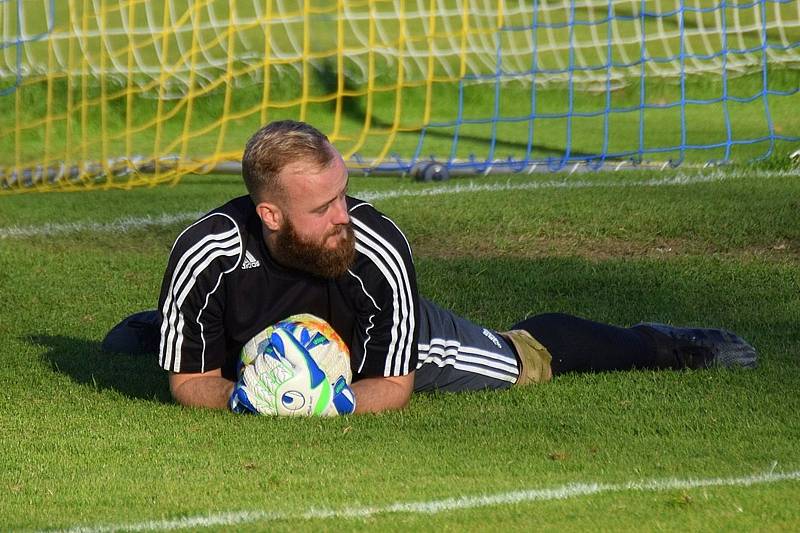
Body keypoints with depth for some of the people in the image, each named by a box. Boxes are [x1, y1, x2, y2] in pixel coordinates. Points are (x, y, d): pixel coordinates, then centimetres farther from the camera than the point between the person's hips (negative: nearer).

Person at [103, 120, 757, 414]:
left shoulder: (379, 249, -43)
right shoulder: (206, 255, -42)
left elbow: (392, 385, -29)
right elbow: (190, 381, -26)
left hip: (402, 343, -2)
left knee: (525, 357, 11)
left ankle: (667, 346, 39)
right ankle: (150, 327, 72)